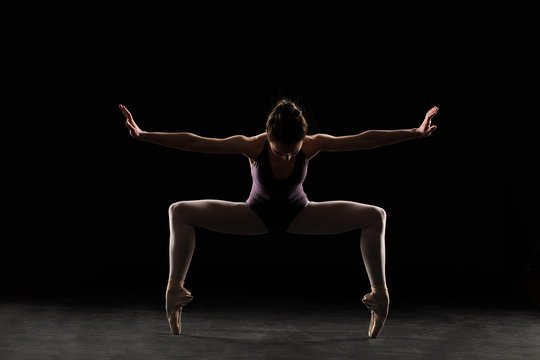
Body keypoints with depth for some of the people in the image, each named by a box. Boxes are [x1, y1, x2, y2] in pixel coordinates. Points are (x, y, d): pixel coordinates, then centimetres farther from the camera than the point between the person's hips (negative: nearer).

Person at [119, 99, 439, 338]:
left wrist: (416, 133, -29)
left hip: (299, 215, 1)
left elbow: (366, 139, -27)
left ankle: (380, 291, -6)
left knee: (375, 216, -17)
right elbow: (192, 142, -34)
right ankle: (176, 288, -10)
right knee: (180, 212, -18)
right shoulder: (252, 146, -31)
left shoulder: (313, 145, -28)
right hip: (257, 215, 0)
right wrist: (142, 135, -40)